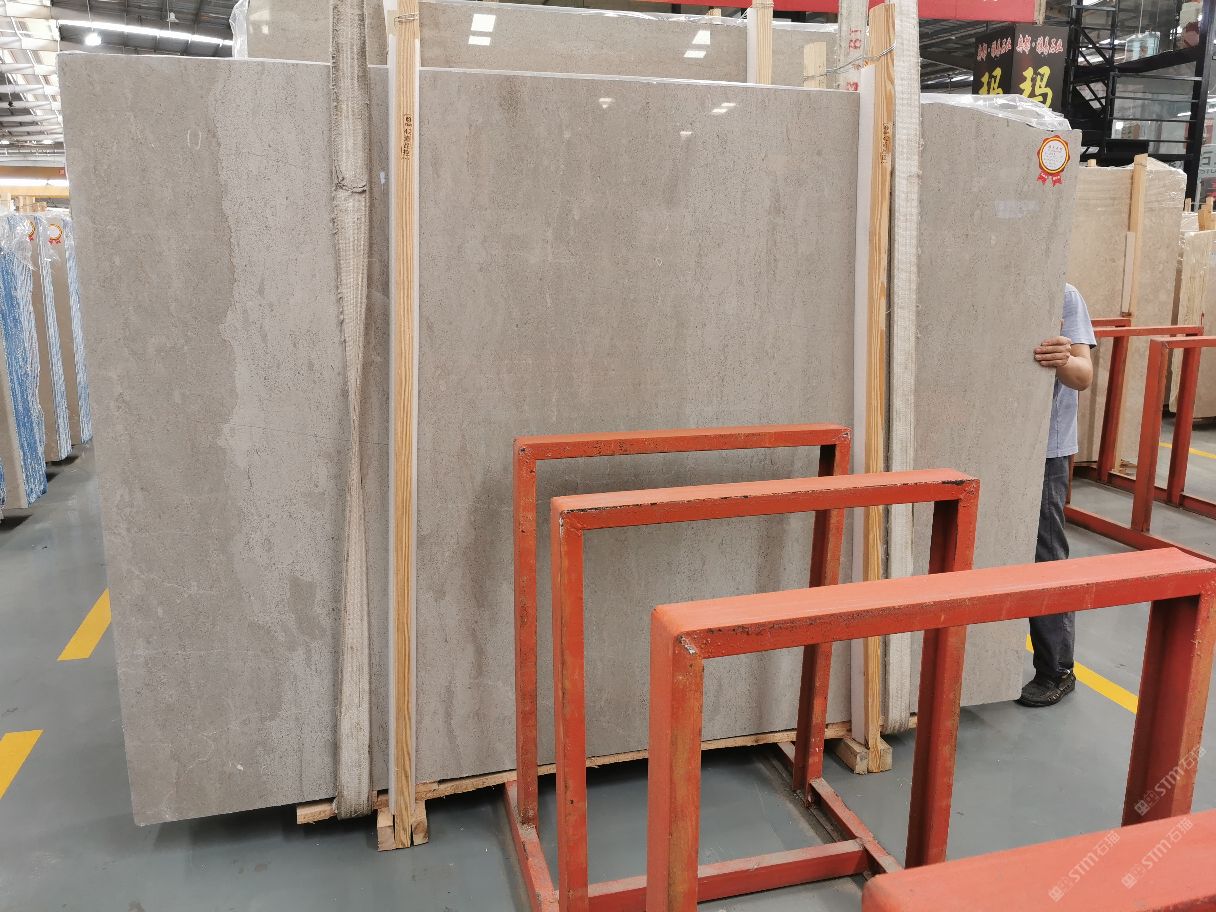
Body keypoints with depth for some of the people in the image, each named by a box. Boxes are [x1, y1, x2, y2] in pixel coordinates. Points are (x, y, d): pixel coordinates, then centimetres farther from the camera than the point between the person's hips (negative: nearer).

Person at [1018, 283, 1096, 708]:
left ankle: (1057, 671, 15)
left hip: (1044, 450, -5)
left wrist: (1064, 361, -37)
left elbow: (1084, 375, -16)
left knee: (1045, 560, 1)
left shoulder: (1064, 296, -8)